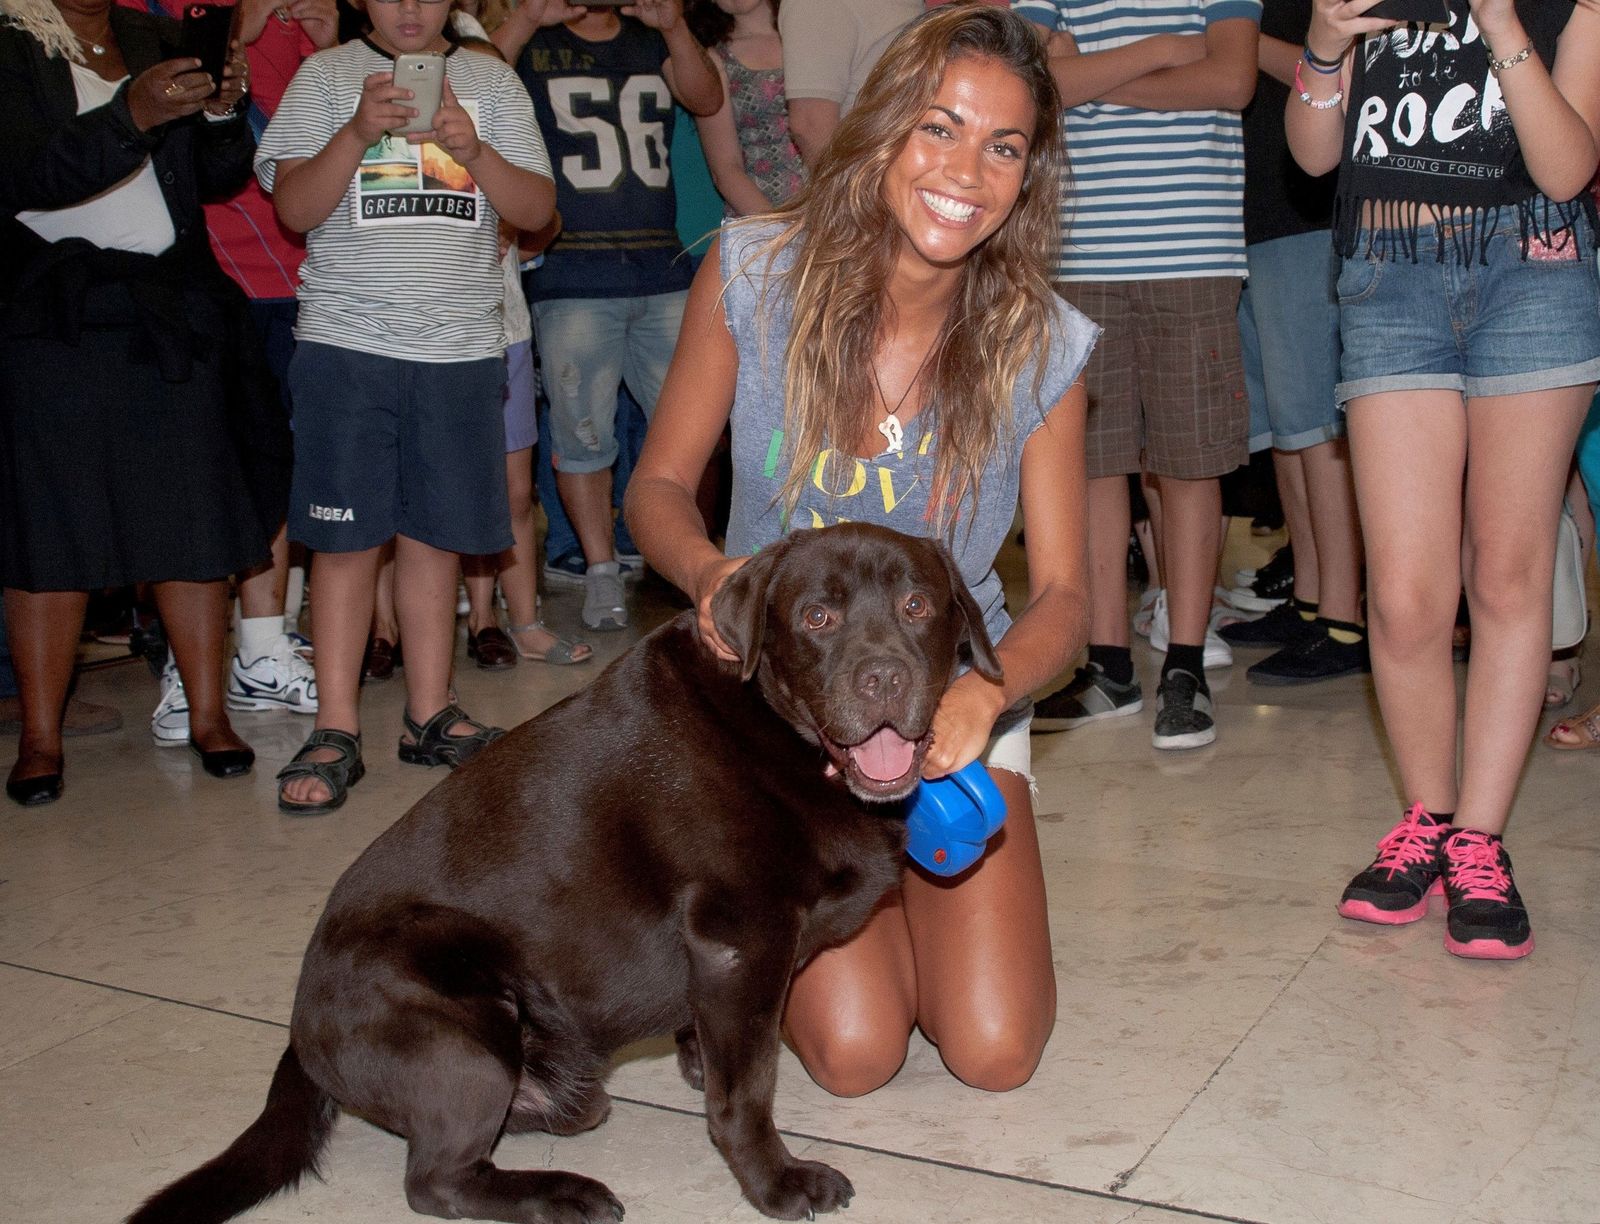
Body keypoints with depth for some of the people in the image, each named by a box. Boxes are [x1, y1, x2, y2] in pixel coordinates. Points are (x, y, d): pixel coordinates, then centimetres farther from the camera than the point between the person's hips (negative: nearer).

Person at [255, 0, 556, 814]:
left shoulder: (491, 81, 12)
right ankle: (336, 731, 4)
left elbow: (537, 210, 4)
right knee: (345, 535, -2)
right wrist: (359, 130, -16)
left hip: (461, 346, 2)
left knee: (433, 534, 6)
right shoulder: (326, 76, 7)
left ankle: (430, 717, 15)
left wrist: (472, 149, -13)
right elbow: (294, 209, -2)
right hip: (346, 341, -1)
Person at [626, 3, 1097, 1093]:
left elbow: (1062, 593, -12)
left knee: (995, 1051, -9)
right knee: (855, 1054, -12)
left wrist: (986, 690, -34)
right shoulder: (758, 274, -14)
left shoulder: (1040, 345, -13)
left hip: (957, 690, 1)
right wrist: (709, 571, -29)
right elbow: (661, 485, -5)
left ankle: (903, 887, 24)